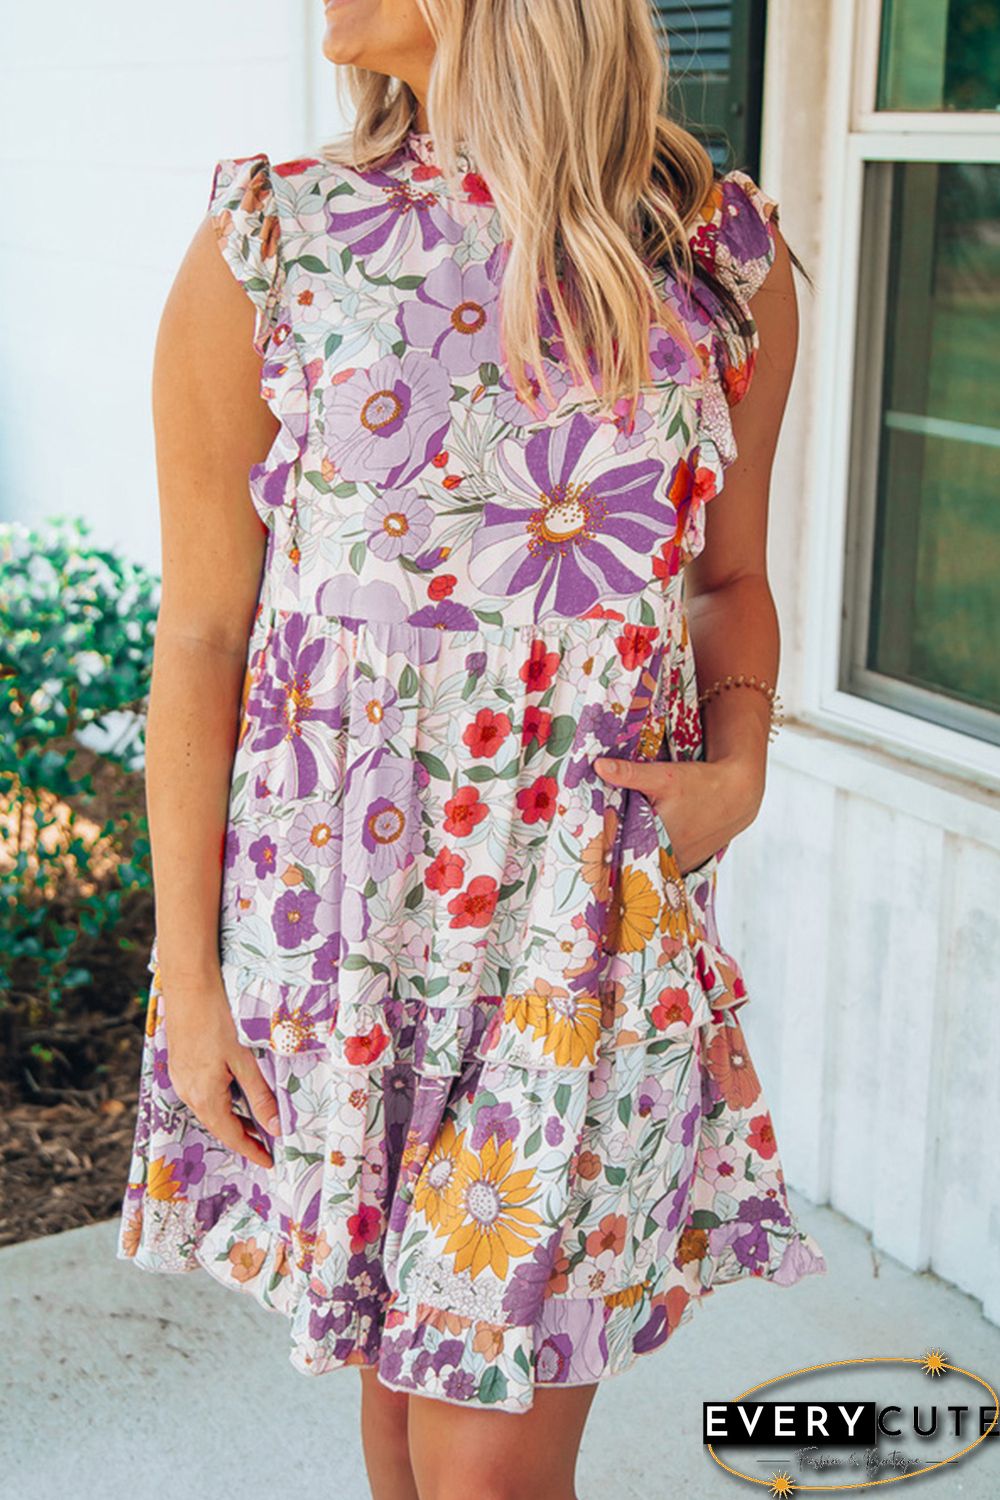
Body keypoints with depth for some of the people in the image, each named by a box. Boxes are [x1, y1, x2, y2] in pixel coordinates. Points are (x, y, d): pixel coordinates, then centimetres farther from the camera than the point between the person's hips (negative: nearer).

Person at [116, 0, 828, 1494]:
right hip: (331, 906, 0)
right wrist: (189, 973, -2)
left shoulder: (729, 260, -1)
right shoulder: (266, 251, -5)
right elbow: (201, 636, -3)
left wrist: (739, 775, -6)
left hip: (596, 924, 0)